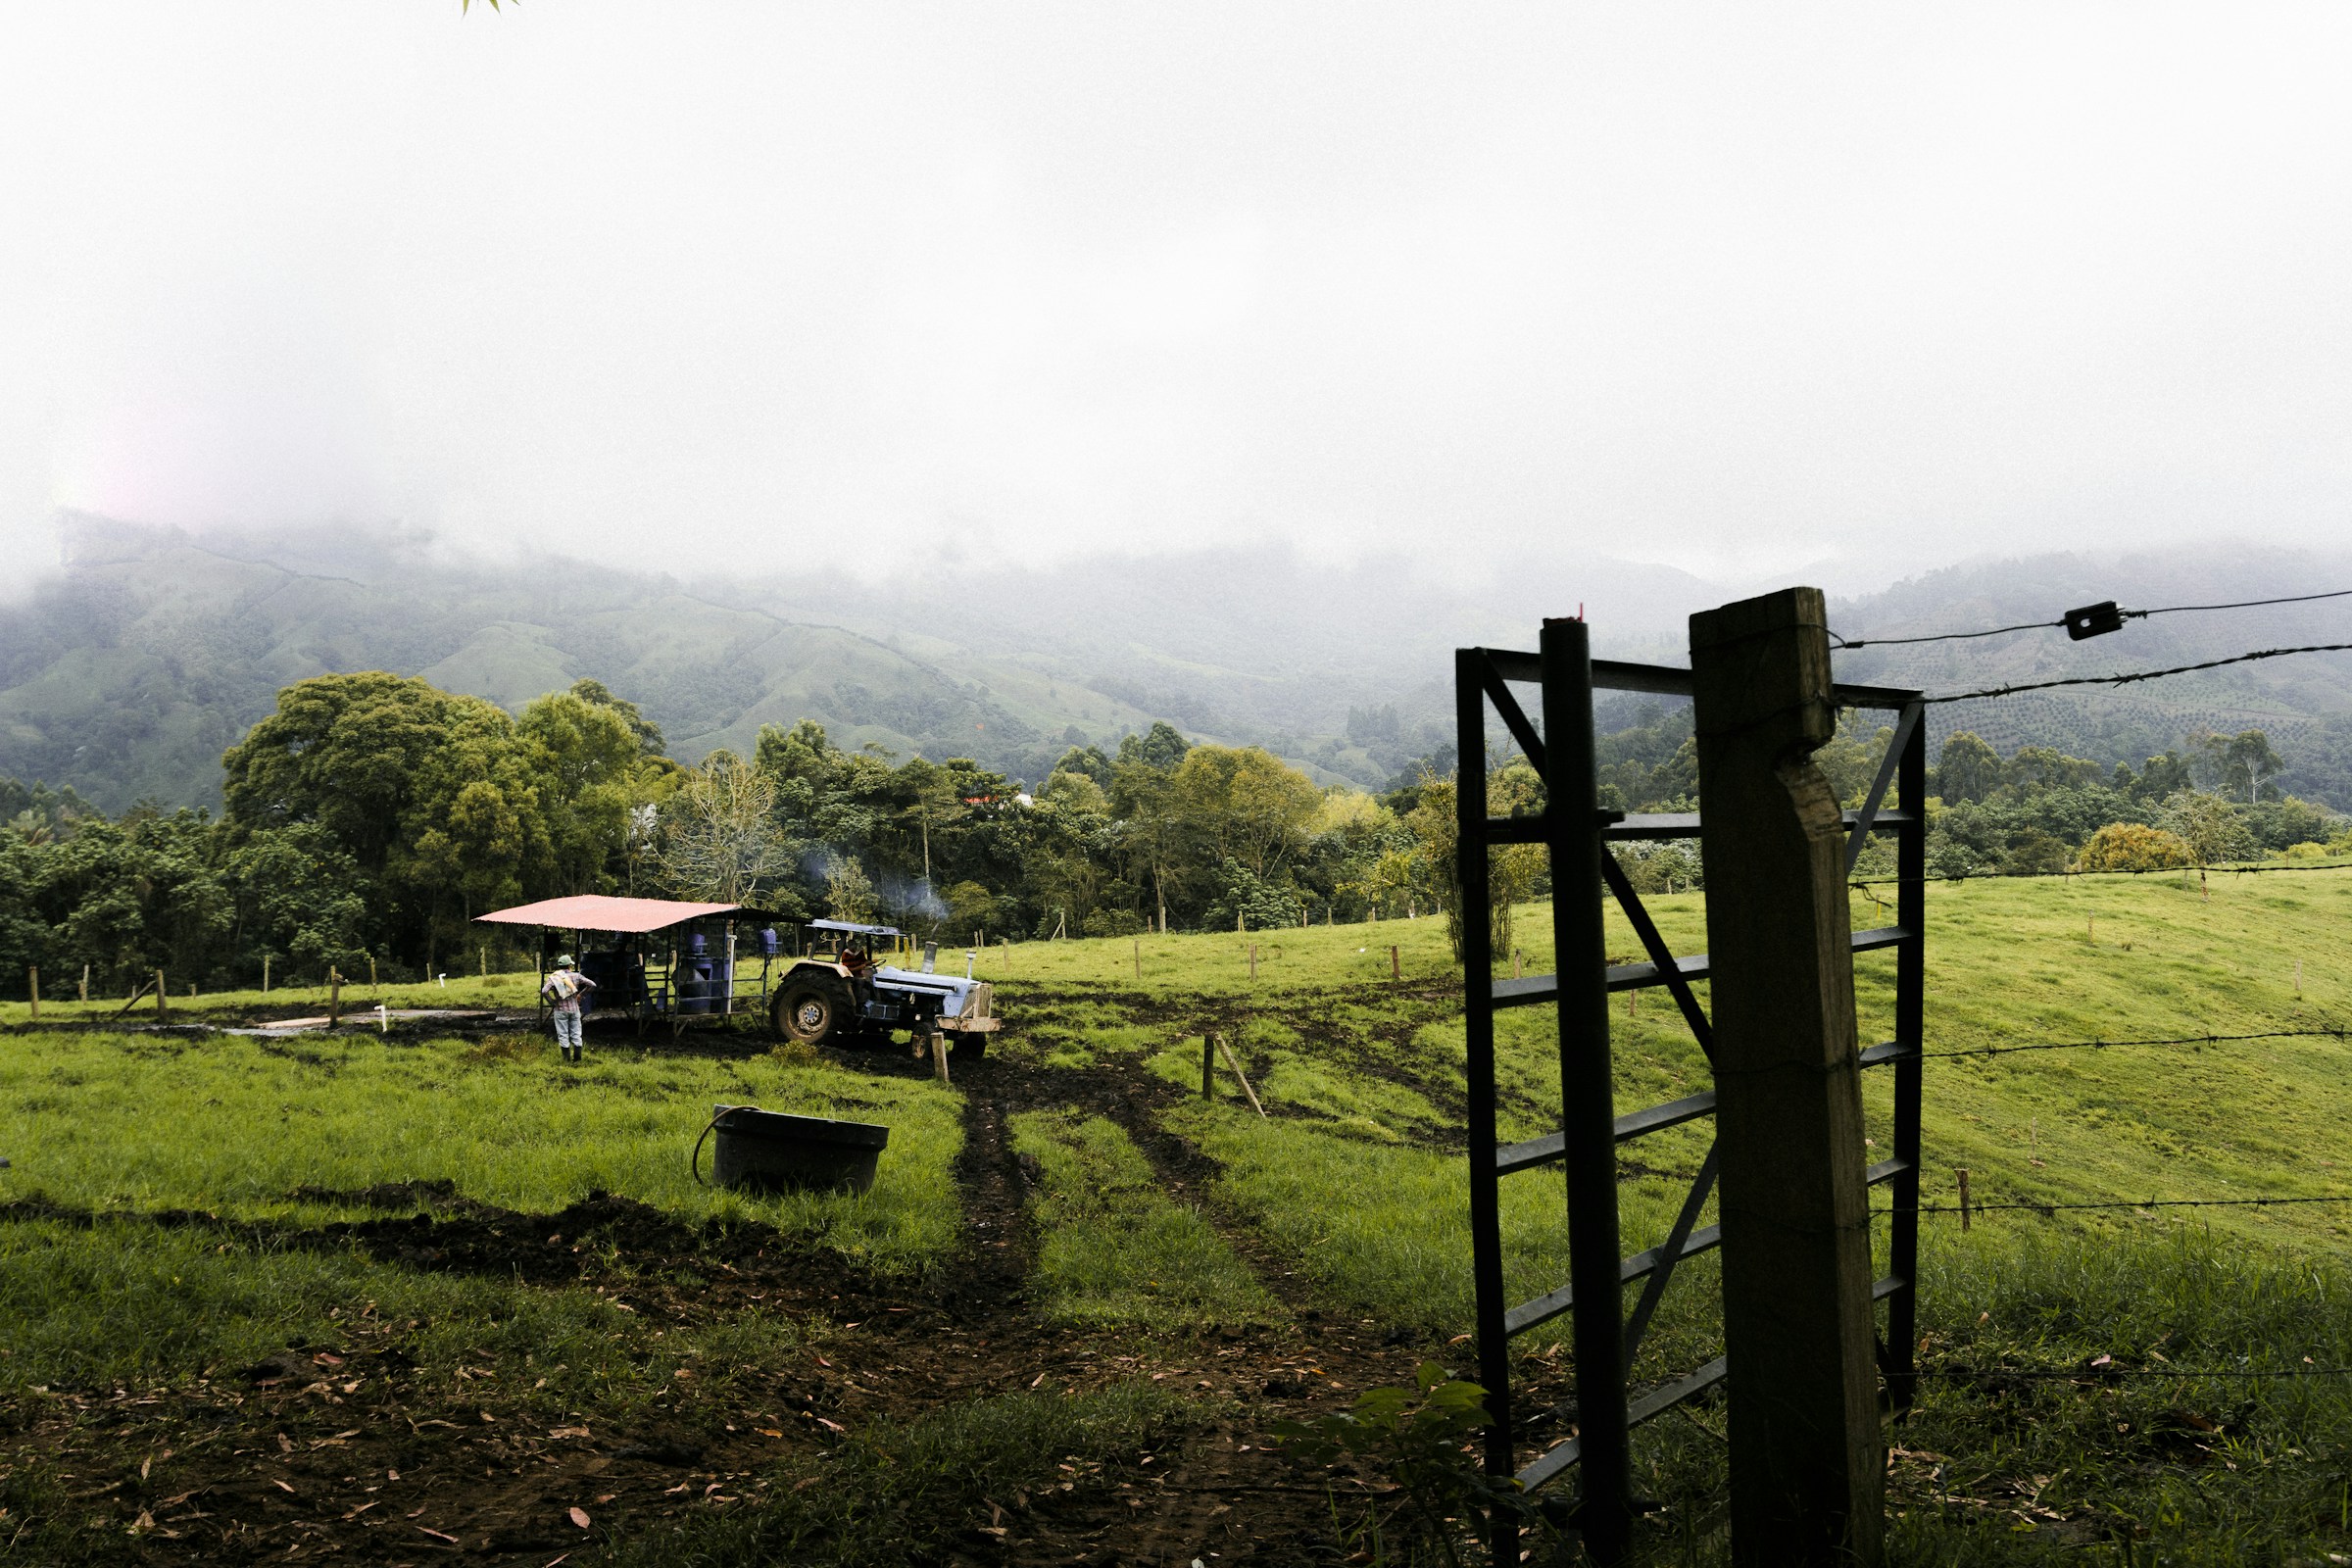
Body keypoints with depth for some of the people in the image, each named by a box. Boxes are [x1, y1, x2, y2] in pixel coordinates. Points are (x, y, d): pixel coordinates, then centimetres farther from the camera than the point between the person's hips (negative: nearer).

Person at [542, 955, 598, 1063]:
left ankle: (567, 1058, 7)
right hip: (574, 1009, 2)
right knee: (576, 1034, 10)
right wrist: (581, 994, 3)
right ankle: (577, 1057, 10)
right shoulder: (576, 976, -3)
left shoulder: (553, 977, -8)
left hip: (561, 1010, -2)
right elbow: (592, 985, -8)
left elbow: (544, 992, -21)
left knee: (563, 1035, 6)